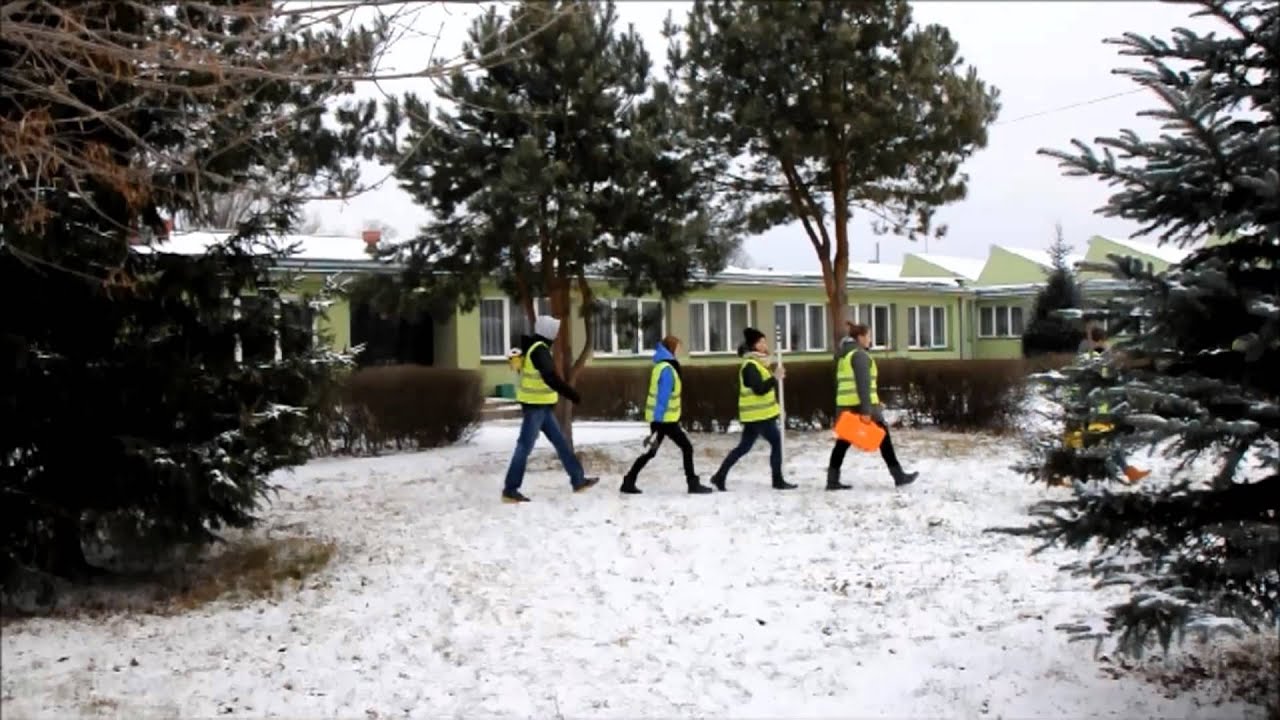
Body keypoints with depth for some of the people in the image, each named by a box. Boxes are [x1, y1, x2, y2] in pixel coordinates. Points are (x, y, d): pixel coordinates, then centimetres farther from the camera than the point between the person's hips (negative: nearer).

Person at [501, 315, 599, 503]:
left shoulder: (534, 347, 14)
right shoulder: (539, 350, -17)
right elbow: (550, 378, -27)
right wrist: (571, 394, -25)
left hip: (542, 406, 10)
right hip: (535, 406, -10)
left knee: (560, 442, 13)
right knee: (525, 447, -6)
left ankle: (578, 480, 19)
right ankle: (510, 490, -1)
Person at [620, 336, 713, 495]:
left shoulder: (662, 366, 12)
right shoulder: (667, 369, -18)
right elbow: (663, 398, -22)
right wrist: (657, 425, -25)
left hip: (658, 417, 9)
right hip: (665, 419, -9)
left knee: (651, 452, 14)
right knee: (687, 447, -1)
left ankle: (628, 482, 15)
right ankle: (693, 484, 2)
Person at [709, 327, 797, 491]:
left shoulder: (755, 363, 17)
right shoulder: (751, 365, -16)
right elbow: (759, 389, -23)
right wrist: (775, 378, -20)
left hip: (755, 414, 10)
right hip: (758, 414, -10)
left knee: (744, 447, 11)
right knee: (776, 442, -1)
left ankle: (720, 476, 13)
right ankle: (778, 481, 5)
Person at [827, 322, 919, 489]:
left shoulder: (843, 354, 17)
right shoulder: (860, 355, -11)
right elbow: (863, 384, -19)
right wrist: (866, 410, -24)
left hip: (845, 405, 9)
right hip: (861, 404, -8)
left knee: (843, 442, 7)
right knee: (883, 438, 2)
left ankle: (832, 480, 5)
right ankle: (899, 476, 8)